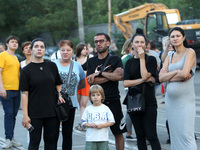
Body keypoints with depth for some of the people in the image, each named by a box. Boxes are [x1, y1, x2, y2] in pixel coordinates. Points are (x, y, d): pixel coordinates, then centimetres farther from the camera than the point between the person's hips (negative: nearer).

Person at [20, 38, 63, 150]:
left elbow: (58, 84, 20)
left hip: (52, 111, 3)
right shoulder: (26, 70, -1)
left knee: (51, 141, 7)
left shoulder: (52, 66, 8)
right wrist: (25, 115, -10)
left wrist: (60, 95, 0)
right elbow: (24, 93, -4)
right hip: (34, 113, -3)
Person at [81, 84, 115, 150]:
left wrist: (103, 125, -11)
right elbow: (83, 122, 6)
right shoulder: (88, 109, 5)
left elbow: (112, 121, 3)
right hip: (90, 138, 0)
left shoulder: (105, 108, 4)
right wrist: (90, 125, -13)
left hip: (103, 138, 0)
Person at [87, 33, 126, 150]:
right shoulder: (91, 61, 10)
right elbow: (90, 81, -4)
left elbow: (119, 76, -14)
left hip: (113, 101, -2)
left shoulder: (115, 60, 4)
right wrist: (110, 76, -7)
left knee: (118, 133, 4)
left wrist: (99, 73, -10)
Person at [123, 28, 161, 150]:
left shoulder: (151, 59, 0)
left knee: (151, 135, -9)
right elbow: (125, 83, 0)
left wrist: (142, 58, -10)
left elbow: (145, 75, -14)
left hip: (148, 102, -4)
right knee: (140, 135, 9)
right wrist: (143, 80, -11)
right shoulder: (129, 62, 10)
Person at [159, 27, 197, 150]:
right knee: (174, 134, 7)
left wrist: (169, 77, -2)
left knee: (186, 134, -12)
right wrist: (177, 72, -10)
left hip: (185, 99, -6)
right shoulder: (169, 57, 15)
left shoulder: (190, 52, -2)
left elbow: (184, 73, -16)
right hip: (170, 99, 6)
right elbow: (161, 77, 3)